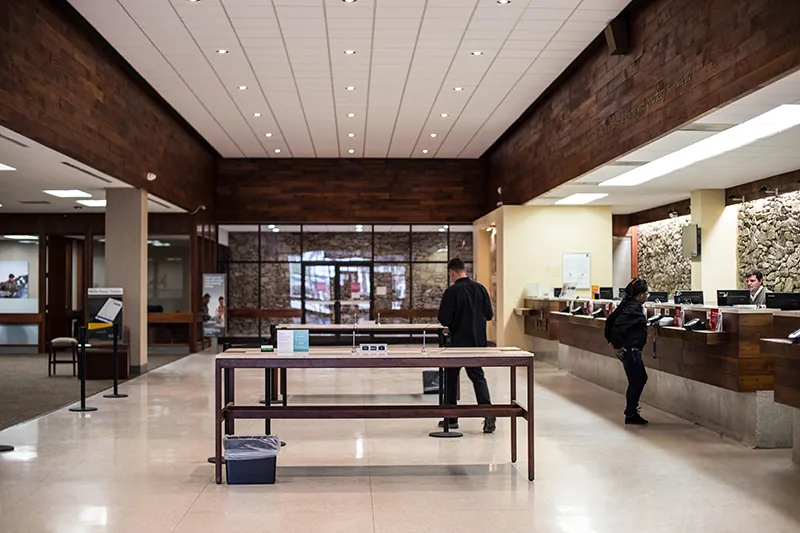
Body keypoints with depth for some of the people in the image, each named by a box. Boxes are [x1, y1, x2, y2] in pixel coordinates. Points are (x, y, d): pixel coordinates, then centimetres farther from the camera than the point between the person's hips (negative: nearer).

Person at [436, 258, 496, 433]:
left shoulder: (452, 291, -14)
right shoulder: (480, 288, 0)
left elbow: (444, 320, -15)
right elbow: (489, 314, 7)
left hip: (458, 342, -4)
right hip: (478, 342, 4)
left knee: (450, 378, 11)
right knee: (478, 376, 11)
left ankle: (451, 418, 17)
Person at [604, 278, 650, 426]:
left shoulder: (627, 304, 10)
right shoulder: (634, 308, -19)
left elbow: (610, 321, 15)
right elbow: (618, 326, -30)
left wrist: (611, 340, 16)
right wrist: (617, 344, -20)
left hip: (630, 350, 10)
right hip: (630, 350, -10)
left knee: (641, 378, 20)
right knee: (635, 382, 1)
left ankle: (632, 410, 29)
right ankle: (630, 416, 12)